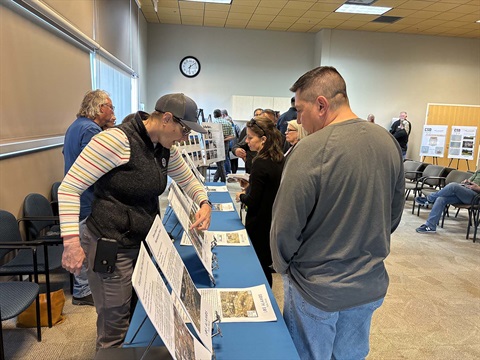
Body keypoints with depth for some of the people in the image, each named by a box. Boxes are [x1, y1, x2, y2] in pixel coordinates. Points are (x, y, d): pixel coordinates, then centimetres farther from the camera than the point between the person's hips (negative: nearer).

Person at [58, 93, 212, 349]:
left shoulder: (166, 149, 2)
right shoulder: (116, 140, -22)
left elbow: (189, 181, 16)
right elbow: (69, 188, -19)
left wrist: (204, 204, -4)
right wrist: (71, 241, -24)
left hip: (145, 241, 8)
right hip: (110, 246, -7)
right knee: (116, 319, 8)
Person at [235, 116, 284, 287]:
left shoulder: (261, 163, -24)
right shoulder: (279, 159, 1)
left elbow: (252, 201, -20)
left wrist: (241, 196, -2)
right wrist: (250, 187, 10)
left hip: (259, 224, -9)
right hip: (273, 220, 9)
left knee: (259, 266, 8)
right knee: (266, 262, 22)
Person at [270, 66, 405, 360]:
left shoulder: (311, 151, -25)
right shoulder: (389, 141, -4)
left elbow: (285, 227, -19)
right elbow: (395, 214, 6)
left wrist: (283, 267, 0)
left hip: (318, 290, -6)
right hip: (371, 285, 6)